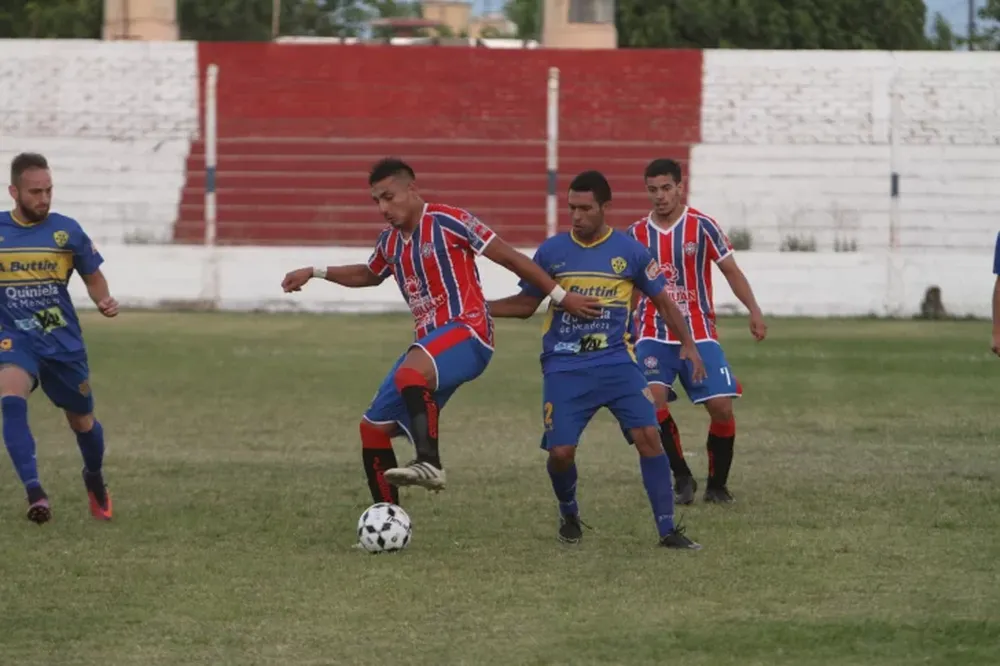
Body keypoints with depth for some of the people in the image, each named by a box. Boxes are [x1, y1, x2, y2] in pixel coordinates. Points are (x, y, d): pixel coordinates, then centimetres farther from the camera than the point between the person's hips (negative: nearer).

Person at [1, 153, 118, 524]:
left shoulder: (67, 231, -3)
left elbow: (93, 276, 8)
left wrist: (103, 301, -11)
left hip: (63, 340, 1)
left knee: (82, 421, 14)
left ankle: (95, 478, 45)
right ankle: (34, 491, -33)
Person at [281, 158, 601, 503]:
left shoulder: (446, 221, -8)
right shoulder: (389, 241, 15)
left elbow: (509, 257, -6)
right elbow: (368, 275, 38)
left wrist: (561, 296, -5)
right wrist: (314, 273, 29)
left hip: (466, 332, -9)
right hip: (430, 343, 9)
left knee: (409, 374, -39)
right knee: (373, 428, 6)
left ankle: (429, 464, -50)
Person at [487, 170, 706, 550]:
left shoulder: (630, 251, 0)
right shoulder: (552, 251, 2)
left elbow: (662, 301, 9)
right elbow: (526, 304, 12)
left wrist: (687, 344, -2)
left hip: (617, 362, 0)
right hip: (565, 368, 0)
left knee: (648, 435, -15)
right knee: (560, 451, -9)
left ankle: (667, 529, -8)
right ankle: (569, 515, 24)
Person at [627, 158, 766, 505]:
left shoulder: (702, 226, -2)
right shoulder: (636, 234, 5)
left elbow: (731, 270, 3)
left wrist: (754, 310, -8)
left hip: (699, 334, -1)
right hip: (653, 336, 1)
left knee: (721, 405, -9)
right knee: (653, 399, -21)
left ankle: (717, 483, 10)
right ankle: (682, 477, -6)